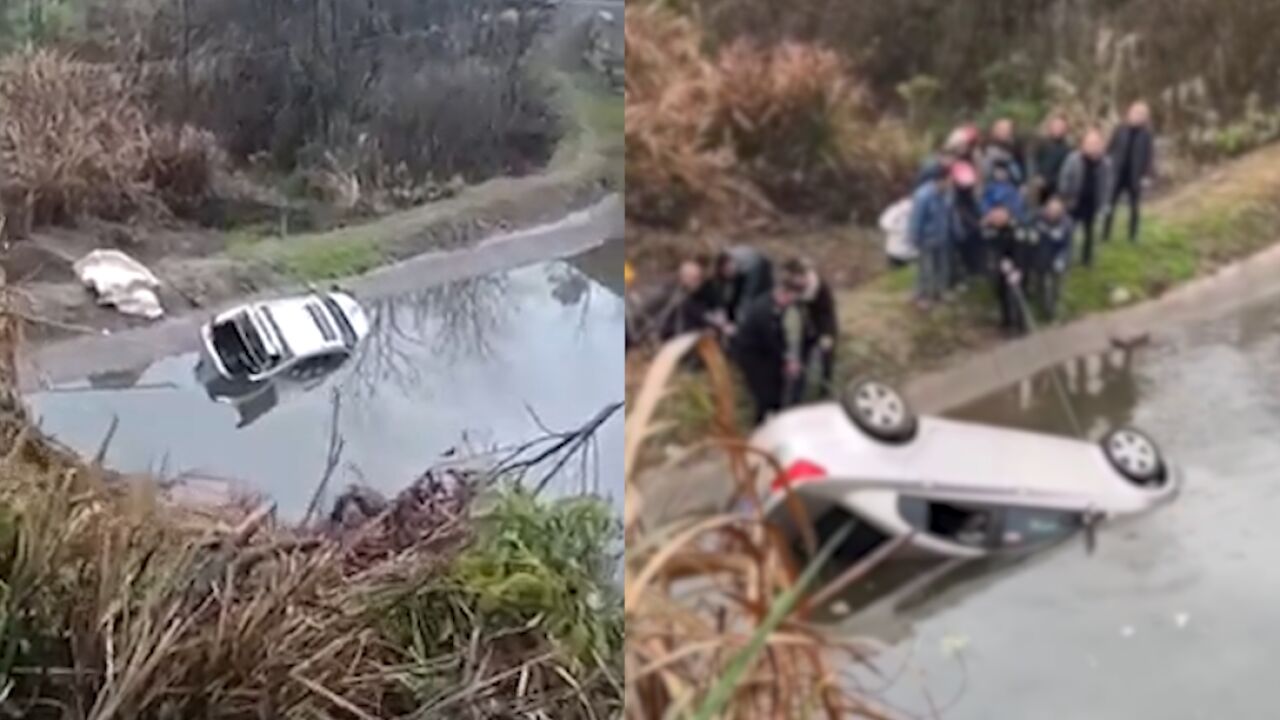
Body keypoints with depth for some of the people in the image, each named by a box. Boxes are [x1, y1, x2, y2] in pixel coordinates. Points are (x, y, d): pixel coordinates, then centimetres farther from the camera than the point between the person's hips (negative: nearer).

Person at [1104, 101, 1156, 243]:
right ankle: (1105, 235, 10)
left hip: (1135, 177, -1)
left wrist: (1148, 175, -11)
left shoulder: (1147, 135, -3)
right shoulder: (1120, 130, 0)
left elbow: (1150, 156, -4)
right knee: (1110, 205, 3)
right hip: (1116, 175, 1)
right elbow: (1110, 150, 3)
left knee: (1135, 207, 7)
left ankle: (1133, 237, 15)